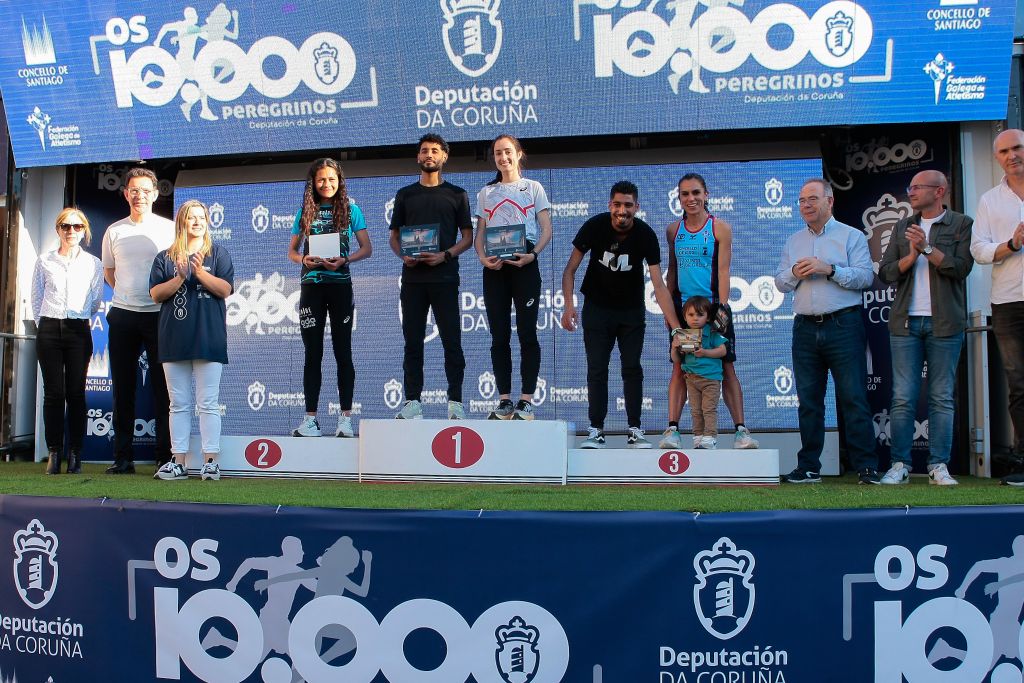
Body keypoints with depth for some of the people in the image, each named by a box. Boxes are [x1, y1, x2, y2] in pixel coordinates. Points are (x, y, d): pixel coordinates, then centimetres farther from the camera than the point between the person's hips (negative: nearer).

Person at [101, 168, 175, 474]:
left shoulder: (169, 229, 2)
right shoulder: (114, 231, 11)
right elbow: (108, 273, 21)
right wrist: (128, 294, 14)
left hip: (159, 315, -3)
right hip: (122, 316, 3)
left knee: (162, 388, -2)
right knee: (123, 388, 5)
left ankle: (165, 456, 2)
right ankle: (123, 457, 10)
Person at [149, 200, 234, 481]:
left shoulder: (218, 253, 7)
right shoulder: (165, 257, 12)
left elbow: (226, 289, -4)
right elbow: (156, 294, 3)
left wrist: (200, 272, -16)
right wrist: (180, 278, -11)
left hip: (208, 338, -2)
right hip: (174, 339, 3)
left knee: (208, 403, -2)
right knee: (179, 404, 6)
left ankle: (210, 461, 1)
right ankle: (178, 462, 10)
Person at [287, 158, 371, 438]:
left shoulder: (350, 210, 5)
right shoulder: (305, 212, 11)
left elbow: (367, 248, 2)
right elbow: (292, 251, 13)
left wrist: (344, 260, -15)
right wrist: (303, 259, -10)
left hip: (340, 285, -2)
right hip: (311, 286, 2)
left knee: (343, 352, 0)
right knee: (313, 353, 4)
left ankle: (346, 418, 2)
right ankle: (310, 418, 7)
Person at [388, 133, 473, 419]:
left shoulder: (456, 194, 9)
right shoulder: (405, 195, 15)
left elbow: (467, 236, 6)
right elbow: (394, 236, 14)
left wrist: (445, 255, -12)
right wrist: (403, 255, -7)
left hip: (444, 277, -2)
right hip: (412, 277, 2)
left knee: (451, 340, -4)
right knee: (413, 341, 3)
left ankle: (455, 401, 0)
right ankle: (412, 401, 8)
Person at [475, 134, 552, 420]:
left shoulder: (533, 188, 10)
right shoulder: (486, 193, 18)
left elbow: (546, 229, 3)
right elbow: (480, 233, 14)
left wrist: (532, 255, -14)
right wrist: (483, 257, -6)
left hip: (524, 265, -3)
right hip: (494, 267, 3)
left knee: (526, 333, -5)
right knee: (499, 336, 2)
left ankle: (526, 400, -2)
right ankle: (504, 400, 6)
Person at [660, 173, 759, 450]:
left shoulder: (720, 228, 0)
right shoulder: (673, 230, 10)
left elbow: (724, 270, -5)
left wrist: (722, 307, -13)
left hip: (713, 305, -2)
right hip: (683, 307, 2)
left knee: (726, 367, -1)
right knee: (679, 367, -1)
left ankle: (740, 430, 2)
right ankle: (672, 430, -1)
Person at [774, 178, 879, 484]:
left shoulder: (851, 236, 4)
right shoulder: (793, 242, 18)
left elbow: (865, 276, -7)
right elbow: (780, 282, 13)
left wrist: (829, 269, -16)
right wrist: (795, 273, -7)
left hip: (843, 325, -4)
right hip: (805, 329, 4)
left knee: (854, 398, -6)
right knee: (808, 400, 6)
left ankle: (866, 467, -2)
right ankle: (808, 467, 11)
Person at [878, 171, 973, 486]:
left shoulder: (962, 225, 5)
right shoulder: (902, 228, 16)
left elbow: (961, 267, -8)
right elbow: (885, 272, 8)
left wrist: (927, 248, -14)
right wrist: (911, 257, -8)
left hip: (945, 323, -3)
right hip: (905, 322, 3)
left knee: (942, 398, 1)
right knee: (903, 398, -1)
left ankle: (939, 466, 7)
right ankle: (900, 465, 4)